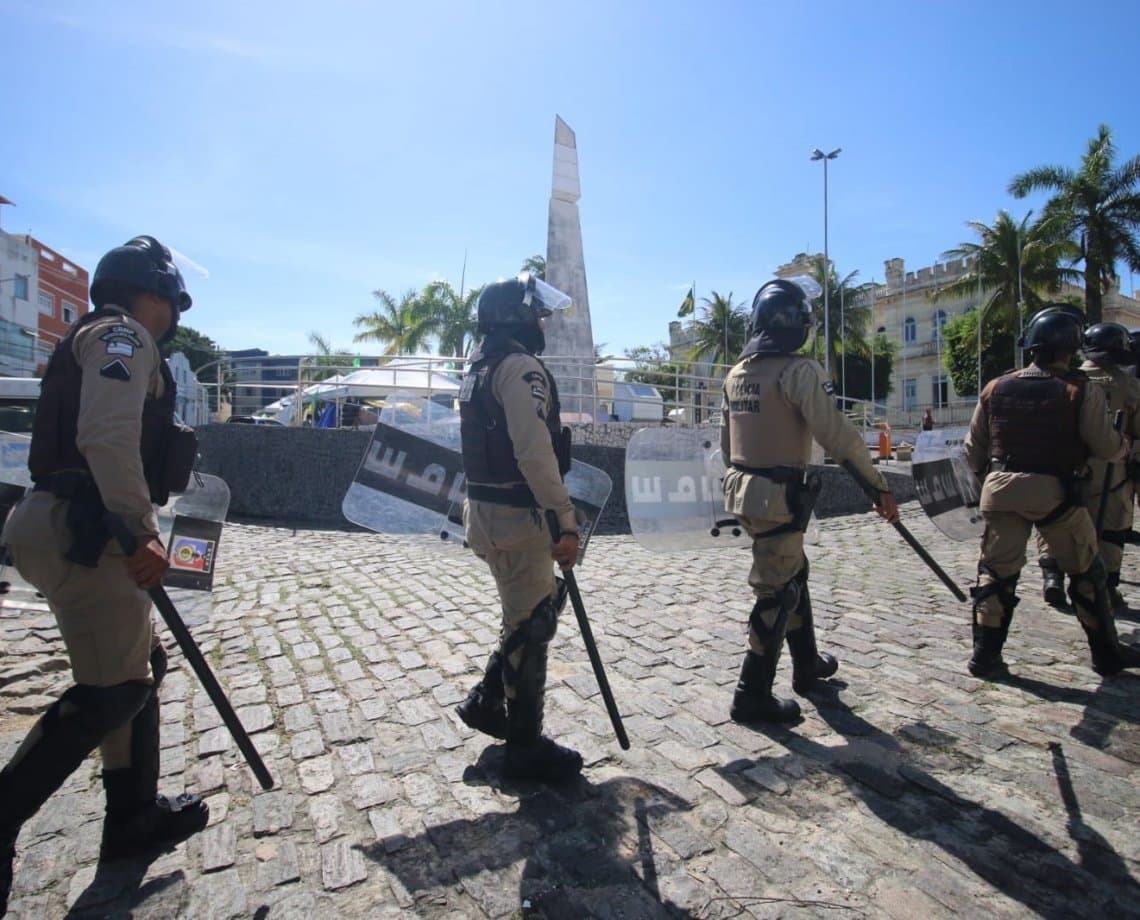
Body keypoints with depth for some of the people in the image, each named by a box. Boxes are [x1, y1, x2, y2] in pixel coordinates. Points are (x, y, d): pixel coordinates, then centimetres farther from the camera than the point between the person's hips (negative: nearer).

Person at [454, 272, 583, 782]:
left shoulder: (481, 368, 16)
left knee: (528, 612, 21)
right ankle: (526, 747, 14)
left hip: (486, 509, 10)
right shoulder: (521, 367, -15)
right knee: (531, 623, 1)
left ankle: (487, 700, 30)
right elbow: (535, 453, -25)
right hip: (513, 514, -10)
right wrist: (567, 522, -22)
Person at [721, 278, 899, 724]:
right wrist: (879, 486, -10)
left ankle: (807, 665, 38)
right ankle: (752, 696, 9)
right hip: (779, 498, -8)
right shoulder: (799, 370, -14)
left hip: (743, 491, 8)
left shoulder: (737, 373, 9)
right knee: (777, 593, 1)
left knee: (793, 574, 23)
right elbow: (838, 435, -18)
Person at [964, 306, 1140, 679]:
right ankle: (1107, 653, 28)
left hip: (1002, 489, 3)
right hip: (1055, 492, -2)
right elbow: (1107, 448, -3)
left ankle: (985, 655, 9)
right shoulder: (1080, 391, -5)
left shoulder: (995, 389, 5)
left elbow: (973, 449, 9)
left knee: (997, 572, 9)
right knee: (1086, 572, 16)